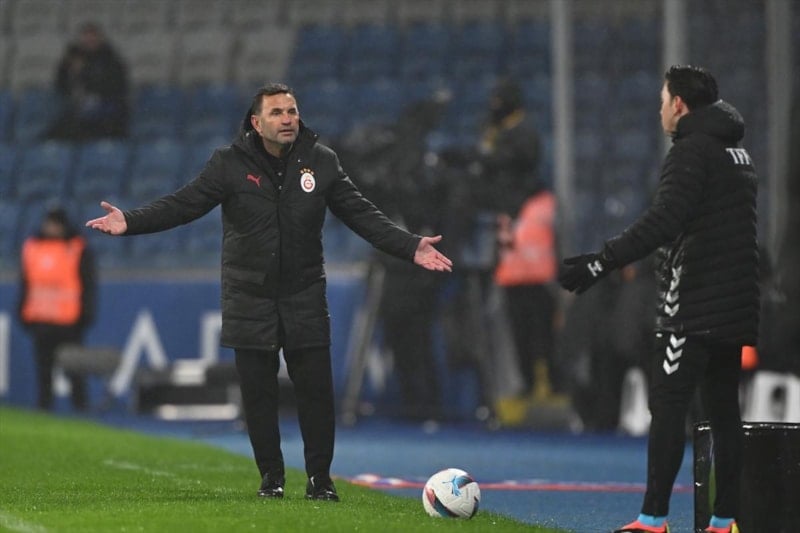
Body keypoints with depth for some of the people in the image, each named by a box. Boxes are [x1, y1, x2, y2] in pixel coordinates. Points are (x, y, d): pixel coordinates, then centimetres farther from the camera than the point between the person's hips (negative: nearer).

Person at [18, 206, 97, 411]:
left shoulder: (78, 249, 0)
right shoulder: (31, 247, 12)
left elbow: (88, 285, -1)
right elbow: (25, 284, 18)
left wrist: (86, 313, -7)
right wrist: (23, 312, 14)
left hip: (69, 320, -4)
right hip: (39, 318, 4)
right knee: (43, 366, 6)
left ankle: (80, 405, 0)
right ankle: (44, 404, 10)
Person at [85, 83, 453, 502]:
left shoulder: (321, 162, 1)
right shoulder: (230, 164, -5)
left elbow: (361, 214, 3)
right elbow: (183, 204, -9)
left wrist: (410, 247, -7)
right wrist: (130, 222, -23)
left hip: (305, 298, 1)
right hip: (250, 301, -1)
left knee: (316, 390, -2)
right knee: (258, 394, 3)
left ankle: (320, 479, 10)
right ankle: (271, 478, 16)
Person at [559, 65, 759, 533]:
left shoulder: (693, 149, -12)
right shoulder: (738, 151, 17)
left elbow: (662, 223, -23)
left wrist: (601, 263, -24)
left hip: (693, 306, -9)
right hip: (735, 303, 9)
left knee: (668, 406, -7)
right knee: (723, 408, 9)